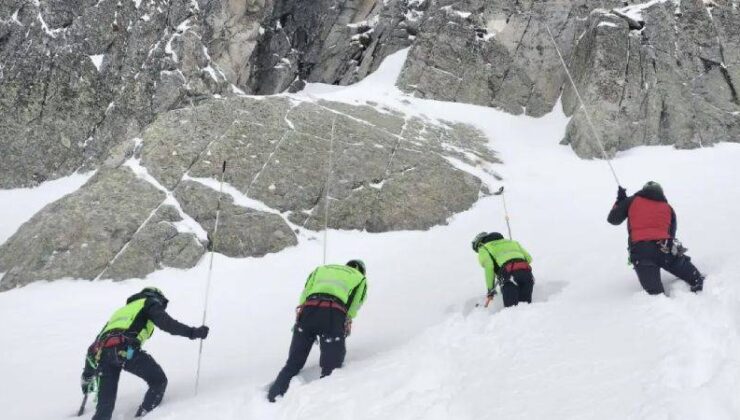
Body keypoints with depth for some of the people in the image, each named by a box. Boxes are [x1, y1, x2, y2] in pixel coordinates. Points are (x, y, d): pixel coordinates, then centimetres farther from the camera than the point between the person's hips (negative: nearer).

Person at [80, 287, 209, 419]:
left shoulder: (122, 311, 41)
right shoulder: (150, 303, 23)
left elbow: (94, 346, 40)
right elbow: (165, 323, 0)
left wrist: (87, 376, 45)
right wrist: (192, 332, 0)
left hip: (102, 351, 7)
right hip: (125, 349, -6)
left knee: (105, 408, 11)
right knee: (158, 381, 9)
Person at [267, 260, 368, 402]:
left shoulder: (322, 268, 35)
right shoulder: (360, 278, 29)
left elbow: (305, 291, 19)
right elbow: (356, 303, 12)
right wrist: (346, 323, 16)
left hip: (309, 309, 3)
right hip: (335, 314, -3)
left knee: (293, 363, 13)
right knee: (331, 368, 6)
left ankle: (274, 396, 8)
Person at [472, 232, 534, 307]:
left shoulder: (483, 249, 20)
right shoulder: (511, 242, 35)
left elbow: (489, 266, 0)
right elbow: (528, 258, 25)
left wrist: (490, 290, 3)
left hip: (510, 274, -5)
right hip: (526, 271, 5)